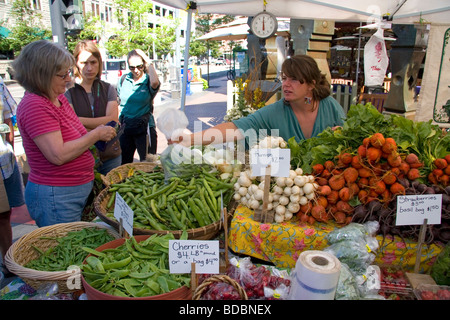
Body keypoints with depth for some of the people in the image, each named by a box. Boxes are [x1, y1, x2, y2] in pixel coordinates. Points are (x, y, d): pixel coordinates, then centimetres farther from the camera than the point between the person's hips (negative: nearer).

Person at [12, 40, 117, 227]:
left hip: (81, 189, 9)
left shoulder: (59, 98, 9)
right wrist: (95, 135, -16)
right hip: (55, 197, -9)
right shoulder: (35, 106, -19)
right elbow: (58, 155, -26)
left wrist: (99, 135, 5)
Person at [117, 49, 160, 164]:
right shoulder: (124, 79, 6)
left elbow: (155, 82, -33)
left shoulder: (148, 81, -6)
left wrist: (149, 62, -20)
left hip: (144, 127, -4)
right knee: (123, 163, 11)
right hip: (125, 127, 4)